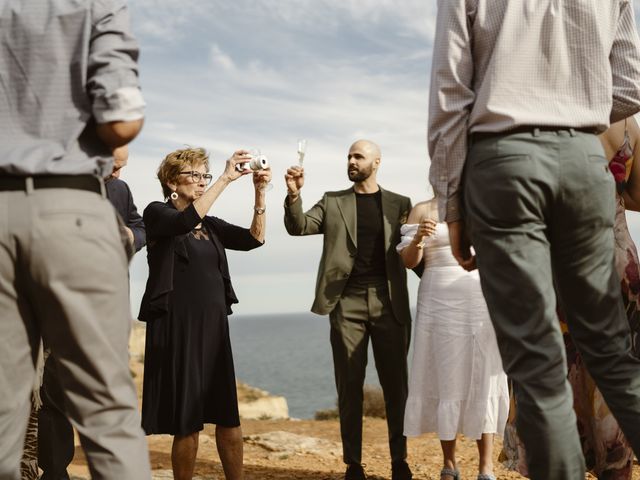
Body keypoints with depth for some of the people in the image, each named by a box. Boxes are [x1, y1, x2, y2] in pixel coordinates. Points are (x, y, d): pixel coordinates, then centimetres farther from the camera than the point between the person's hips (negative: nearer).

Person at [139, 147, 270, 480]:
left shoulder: (210, 225, 16)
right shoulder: (157, 214, -1)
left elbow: (253, 238, 3)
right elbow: (186, 221, -23)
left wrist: (260, 192, -8)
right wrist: (225, 179, -23)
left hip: (214, 327, 6)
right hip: (177, 327, -6)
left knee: (228, 416, 3)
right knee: (186, 421, -3)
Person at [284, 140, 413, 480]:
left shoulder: (400, 204, 11)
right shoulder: (332, 202, 12)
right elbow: (298, 227, 0)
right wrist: (294, 194, -17)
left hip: (389, 302, 0)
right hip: (347, 302, 0)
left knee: (396, 384, 2)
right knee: (349, 386, 2)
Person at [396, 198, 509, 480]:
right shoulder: (422, 210, 6)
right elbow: (409, 261, 1)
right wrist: (417, 240, -18)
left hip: (482, 303, 1)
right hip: (441, 305, 0)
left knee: (483, 381, -2)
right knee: (446, 380, 2)